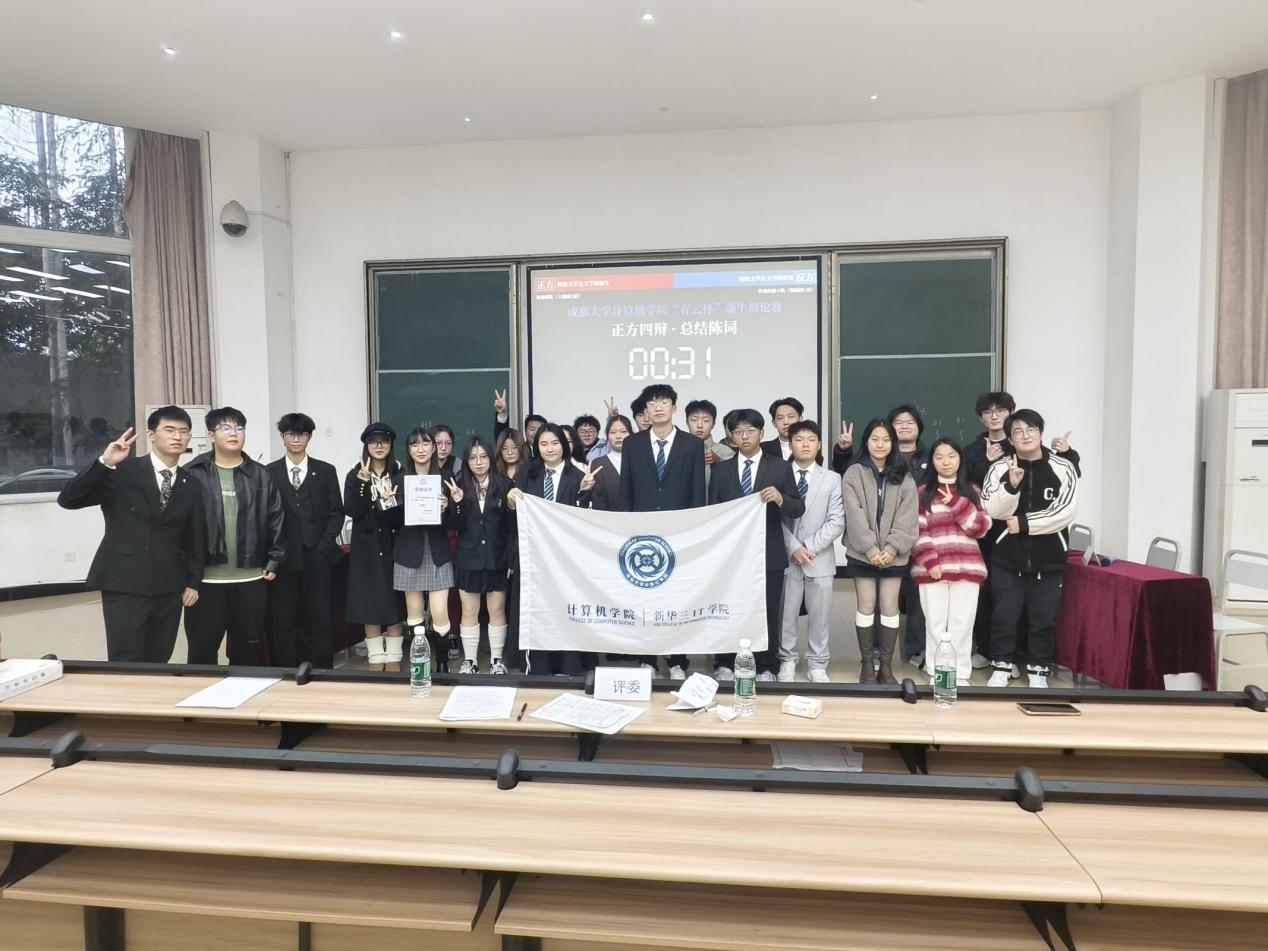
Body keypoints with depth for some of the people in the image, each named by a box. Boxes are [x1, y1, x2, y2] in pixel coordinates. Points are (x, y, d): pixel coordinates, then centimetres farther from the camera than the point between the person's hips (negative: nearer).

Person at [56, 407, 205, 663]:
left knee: (158, 664, 9)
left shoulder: (190, 486, 9)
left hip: (169, 589, 3)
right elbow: (67, 499, -10)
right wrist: (104, 463, -22)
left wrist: (192, 582, 10)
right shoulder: (122, 471, -2)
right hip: (124, 585, -3)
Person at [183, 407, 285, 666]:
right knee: (202, 650, 8)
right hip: (206, 579, -2)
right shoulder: (193, 474, -2)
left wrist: (274, 561, 1)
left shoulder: (261, 475, 5)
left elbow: (276, 520, 5)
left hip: (252, 579, 2)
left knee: (248, 648, 13)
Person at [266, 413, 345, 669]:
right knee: (283, 622, 4)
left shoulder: (326, 471, 7)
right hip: (283, 557, 0)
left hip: (316, 555, 0)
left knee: (321, 619, 4)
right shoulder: (269, 472, 6)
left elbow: (336, 511, 4)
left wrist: (324, 545, -6)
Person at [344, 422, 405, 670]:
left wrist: (394, 500, -17)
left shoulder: (400, 474, 4)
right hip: (367, 549, 0)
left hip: (394, 547, 1)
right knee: (370, 608, 2)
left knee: (395, 608, 5)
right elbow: (351, 511, -9)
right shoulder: (355, 475, 2)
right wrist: (362, 482, -19)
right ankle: (376, 663, 12)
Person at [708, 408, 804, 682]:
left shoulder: (780, 468, 2)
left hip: (768, 555, -1)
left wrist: (780, 499, -22)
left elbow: (799, 509, -1)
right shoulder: (720, 469, 6)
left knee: (768, 614, 6)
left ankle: (766, 668, 21)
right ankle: (724, 666, 23)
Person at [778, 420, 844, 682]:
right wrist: (793, 548, -12)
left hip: (820, 558, 1)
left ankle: (817, 664, 21)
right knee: (786, 613, 7)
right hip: (786, 557, 0)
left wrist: (809, 547, -12)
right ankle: (787, 661, 22)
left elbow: (836, 522, -3)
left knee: (819, 615, 8)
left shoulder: (832, 479, 5)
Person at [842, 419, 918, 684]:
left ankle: (886, 664, 16)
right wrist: (870, 548, -15)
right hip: (862, 553, -2)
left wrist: (892, 548, -12)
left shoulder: (903, 478, 6)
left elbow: (906, 518, -1)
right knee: (866, 607, 4)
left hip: (893, 554, 2)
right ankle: (866, 663, 15)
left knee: (890, 607, 5)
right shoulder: (853, 474, -1)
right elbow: (854, 516, -8)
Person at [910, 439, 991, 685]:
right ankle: (936, 674, 11)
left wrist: (957, 504, -9)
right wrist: (930, 561, -12)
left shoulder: (972, 491, 12)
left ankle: (960, 674, 12)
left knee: (962, 624, 2)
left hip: (966, 567, 1)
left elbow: (981, 528, 2)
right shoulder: (923, 492, 6)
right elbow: (917, 531, -1)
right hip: (932, 568, -1)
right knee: (935, 623, 1)